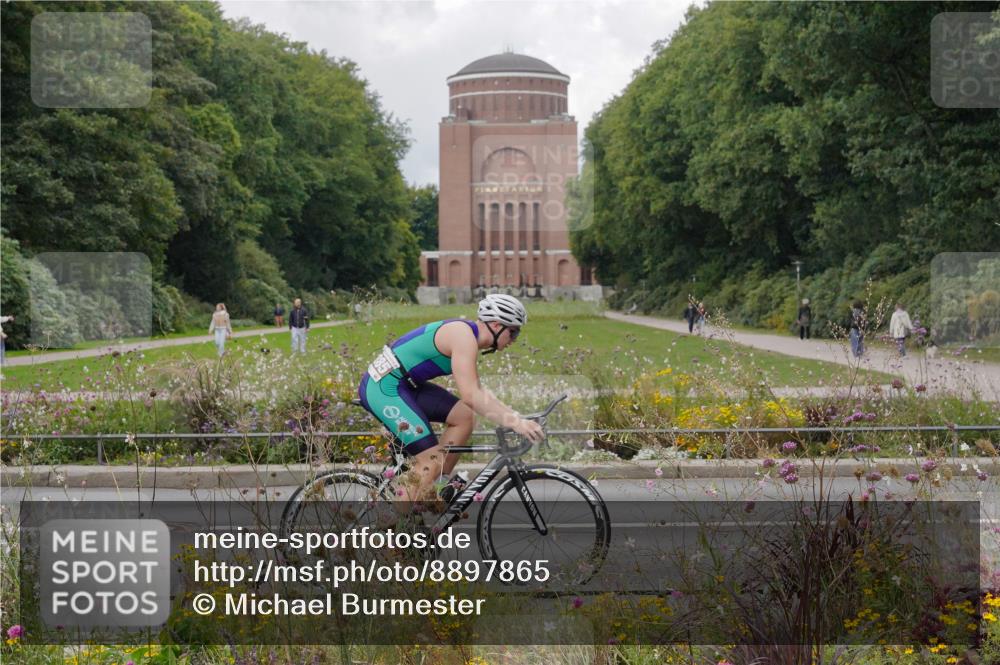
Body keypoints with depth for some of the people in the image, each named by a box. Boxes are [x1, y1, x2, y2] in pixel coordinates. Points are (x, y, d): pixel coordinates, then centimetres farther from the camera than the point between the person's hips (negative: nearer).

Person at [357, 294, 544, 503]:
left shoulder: (468, 335, 12)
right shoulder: (463, 337, -19)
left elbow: (478, 390, 20)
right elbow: (470, 396, -29)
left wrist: (513, 416, 12)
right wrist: (513, 422, -31)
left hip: (402, 384, 10)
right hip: (383, 387, -10)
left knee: (464, 417, 7)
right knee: (432, 461, -15)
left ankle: (439, 483, 12)